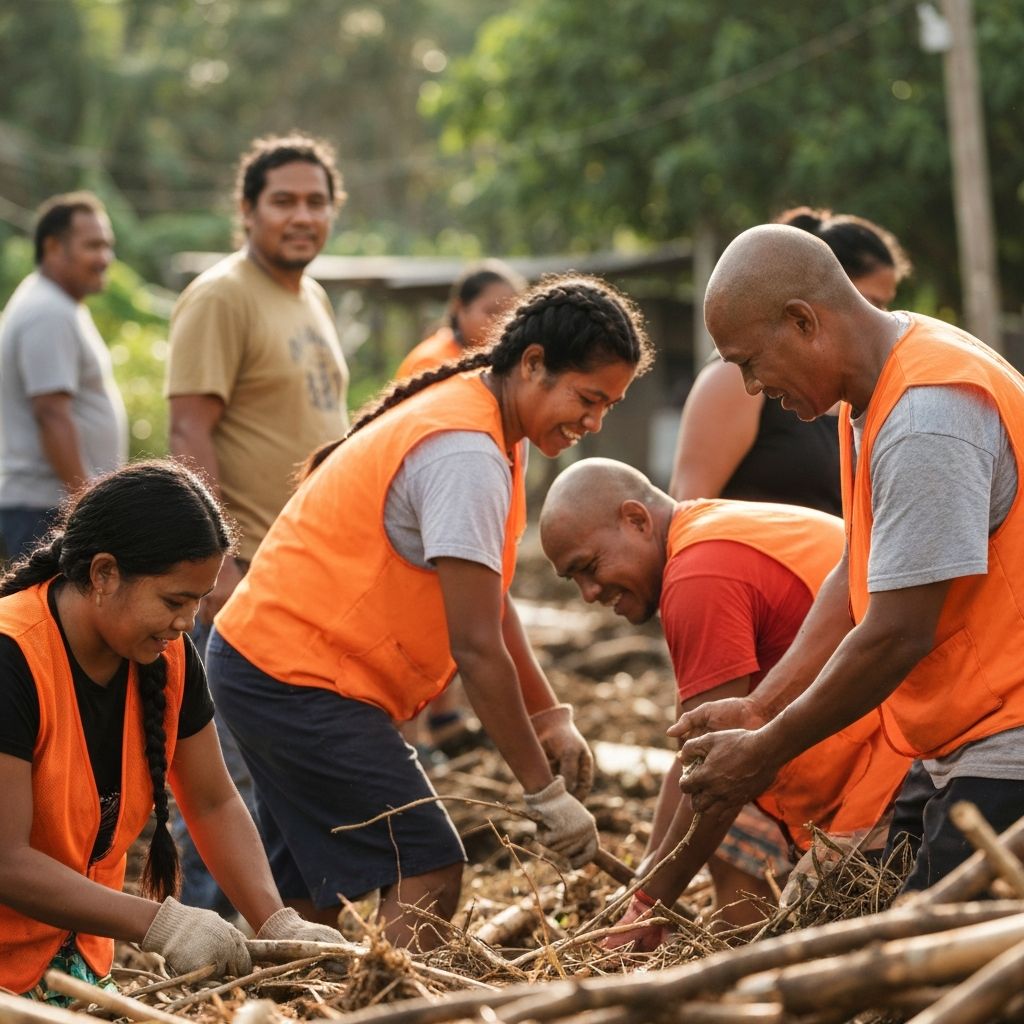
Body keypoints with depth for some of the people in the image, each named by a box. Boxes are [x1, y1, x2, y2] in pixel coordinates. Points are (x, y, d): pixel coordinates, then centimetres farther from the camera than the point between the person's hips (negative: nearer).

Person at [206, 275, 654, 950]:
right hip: (296, 675, -11)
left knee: (319, 886, 17)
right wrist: (546, 792, -19)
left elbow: (489, 599, 13)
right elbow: (476, 647, -24)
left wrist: (550, 717, 6)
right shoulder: (466, 457, -23)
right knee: (428, 873, -13)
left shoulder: (474, 411, 9)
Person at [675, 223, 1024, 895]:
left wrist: (766, 751, -12)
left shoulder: (927, 418, -23)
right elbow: (858, 576, 14)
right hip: (954, 745, 10)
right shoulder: (872, 396, 9)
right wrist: (760, 707, 5)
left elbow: (898, 634, -23)